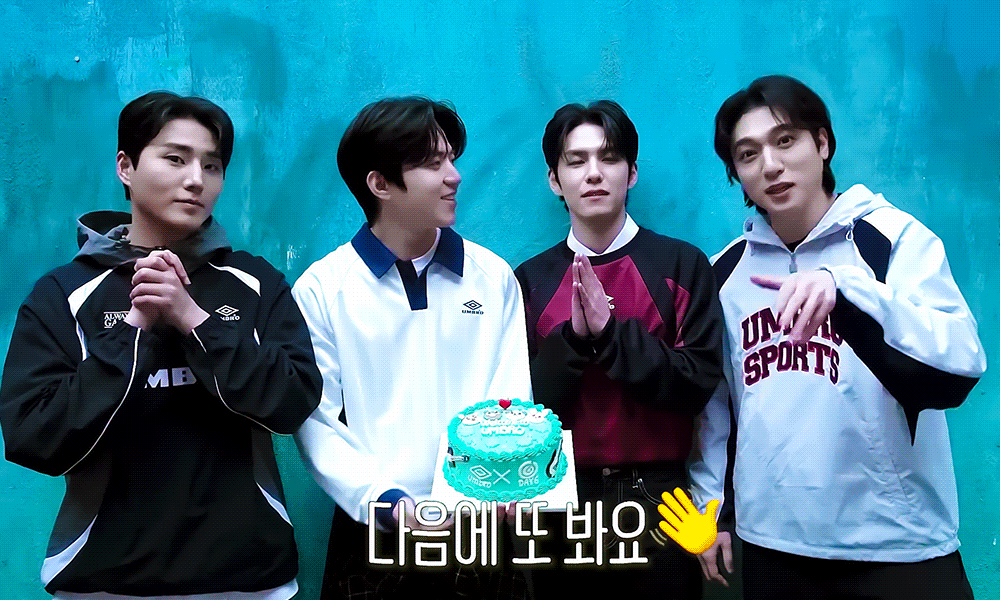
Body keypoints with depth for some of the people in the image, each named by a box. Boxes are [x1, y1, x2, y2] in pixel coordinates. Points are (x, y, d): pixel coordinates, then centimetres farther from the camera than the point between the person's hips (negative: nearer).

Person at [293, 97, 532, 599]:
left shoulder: (494, 278, 3)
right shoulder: (320, 289, -4)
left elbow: (511, 405, 1)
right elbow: (318, 423, -6)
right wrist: (385, 500, -17)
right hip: (374, 536, -1)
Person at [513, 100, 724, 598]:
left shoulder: (682, 264, -3)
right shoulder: (531, 278, 3)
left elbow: (698, 384, -9)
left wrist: (611, 331, -20)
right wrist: (573, 336, -18)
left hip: (657, 495, -1)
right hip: (561, 497, 2)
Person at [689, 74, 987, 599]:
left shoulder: (895, 238, -7)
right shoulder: (726, 270, 3)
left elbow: (957, 370, -22)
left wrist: (842, 287, -34)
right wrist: (707, 503, 10)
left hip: (898, 543, -3)